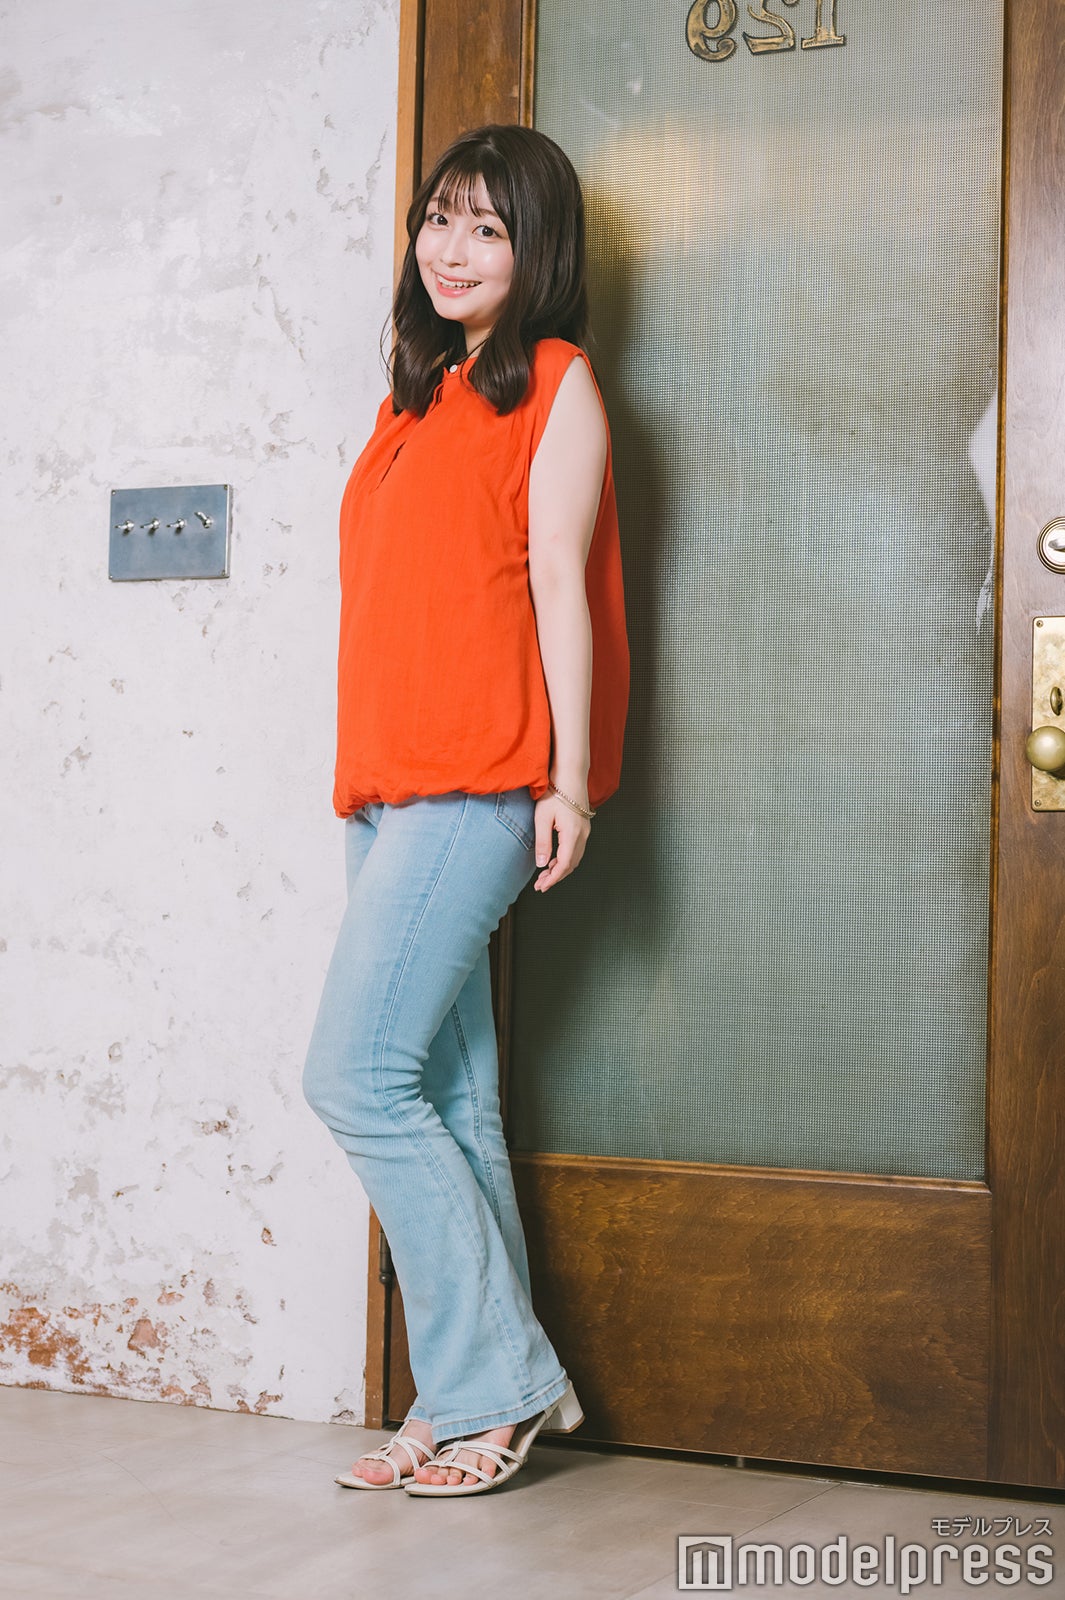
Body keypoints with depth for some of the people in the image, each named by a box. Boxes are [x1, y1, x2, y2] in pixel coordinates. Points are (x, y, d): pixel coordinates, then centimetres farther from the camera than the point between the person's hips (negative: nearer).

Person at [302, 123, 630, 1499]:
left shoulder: (554, 383, 1)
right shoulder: (417, 396, 22)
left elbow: (558, 585, -8)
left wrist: (568, 780, -13)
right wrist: (366, 788, 17)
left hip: (480, 779, -8)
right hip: (386, 781, 8)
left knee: (356, 1075, -12)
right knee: (447, 1097, 6)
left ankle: (493, 1377, -1)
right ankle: (485, 1391, 12)